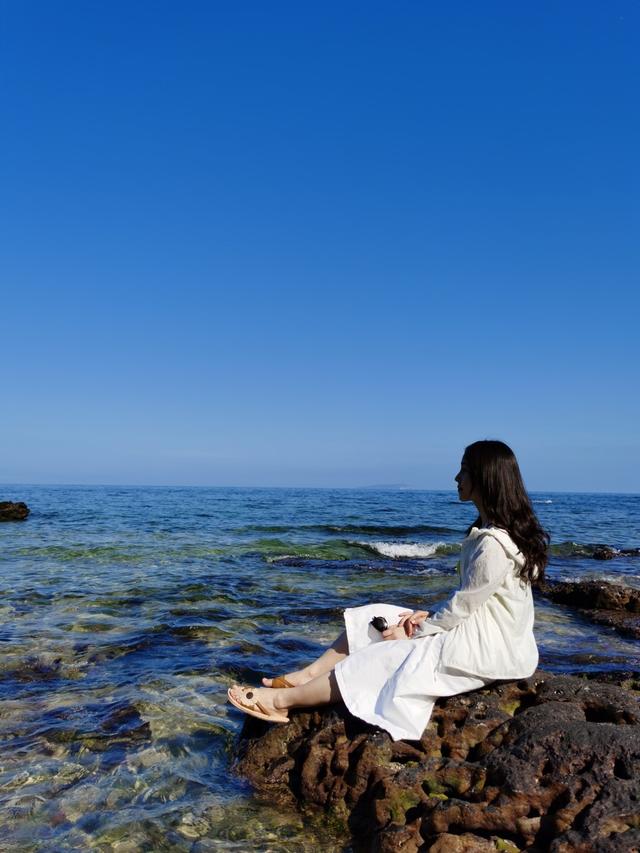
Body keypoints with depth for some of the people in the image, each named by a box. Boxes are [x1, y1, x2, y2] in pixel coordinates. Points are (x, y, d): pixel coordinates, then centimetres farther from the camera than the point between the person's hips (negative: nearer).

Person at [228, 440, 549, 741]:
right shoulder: (488, 531, 7)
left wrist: (413, 632, -8)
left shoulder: (494, 545, -26)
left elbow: (462, 607, -21)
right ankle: (307, 676, 7)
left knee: (376, 660, -10)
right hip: (473, 631, 9)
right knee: (375, 619, 4)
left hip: (485, 651, -9)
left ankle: (281, 700, 0)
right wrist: (427, 616, 0)